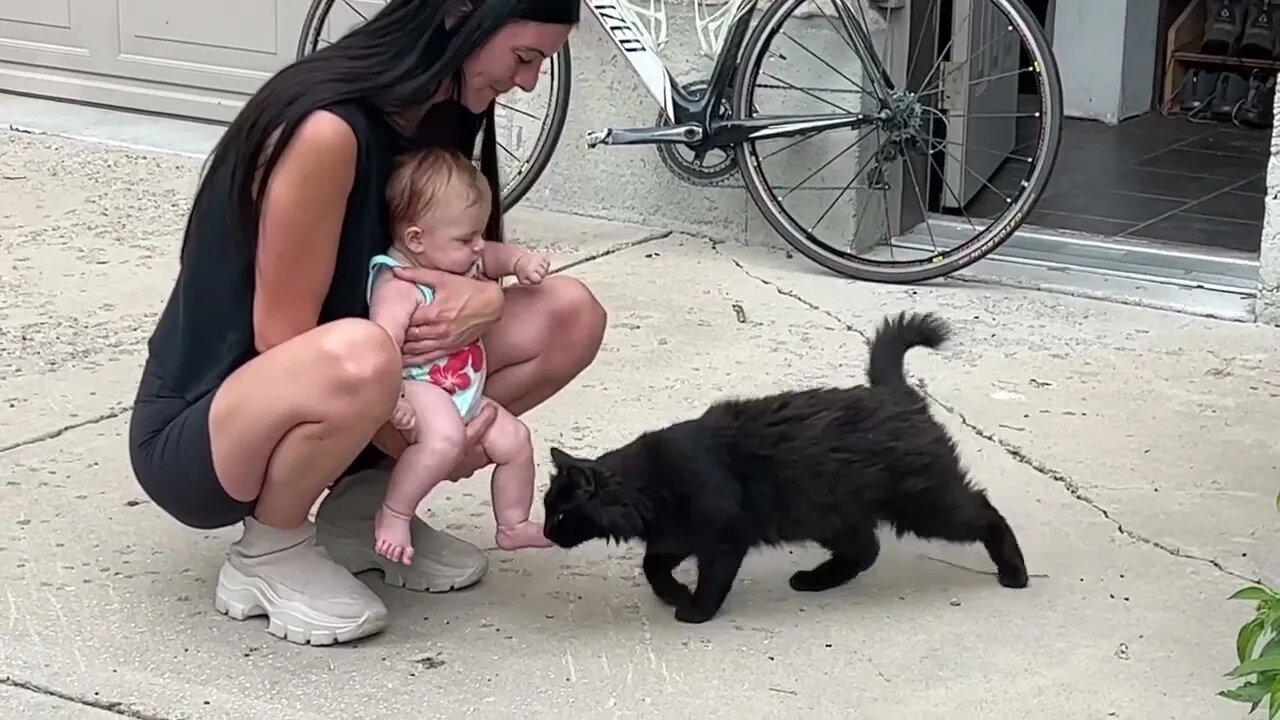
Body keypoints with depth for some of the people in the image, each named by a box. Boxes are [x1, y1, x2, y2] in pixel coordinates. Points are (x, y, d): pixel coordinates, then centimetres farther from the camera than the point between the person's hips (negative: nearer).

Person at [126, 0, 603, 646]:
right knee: (359, 355, -41)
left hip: (332, 398, 8)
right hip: (195, 432, -8)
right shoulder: (327, 129, -26)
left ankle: (366, 503, 6)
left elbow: (465, 251, 7)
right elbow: (282, 337, -23)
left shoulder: (431, 116, 0)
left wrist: (486, 298, -17)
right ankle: (269, 552, -11)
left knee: (569, 316, -4)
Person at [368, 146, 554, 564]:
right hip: (419, 389, -10)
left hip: (464, 393, 10)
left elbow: (492, 256, 24)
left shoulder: (460, 261, 4)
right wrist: (390, 402, -45)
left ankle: (513, 525, 31)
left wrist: (522, 260, 4)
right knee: (445, 437, -37)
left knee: (514, 439, 12)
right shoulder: (399, 286, -25)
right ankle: (392, 515, -21)